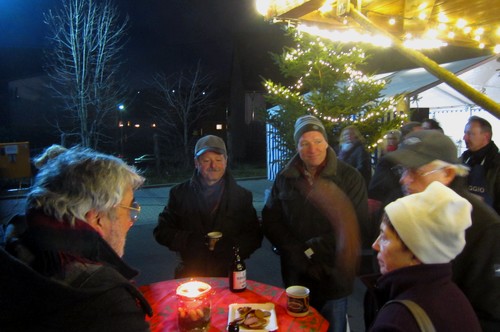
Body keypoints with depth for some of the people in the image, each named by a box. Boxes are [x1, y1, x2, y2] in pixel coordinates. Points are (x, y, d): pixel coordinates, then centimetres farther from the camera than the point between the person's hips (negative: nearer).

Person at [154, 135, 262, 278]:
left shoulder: (242, 196, 7)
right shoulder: (180, 193, 7)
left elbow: (254, 237, 7)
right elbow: (162, 231, 8)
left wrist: (232, 246, -13)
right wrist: (187, 240, -11)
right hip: (190, 274, 1)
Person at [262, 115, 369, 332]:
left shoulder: (349, 177, -7)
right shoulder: (284, 178, 1)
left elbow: (354, 225, -13)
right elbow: (270, 222, -1)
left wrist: (312, 250, -15)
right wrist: (299, 256, -11)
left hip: (334, 275, -2)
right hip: (295, 274, 3)